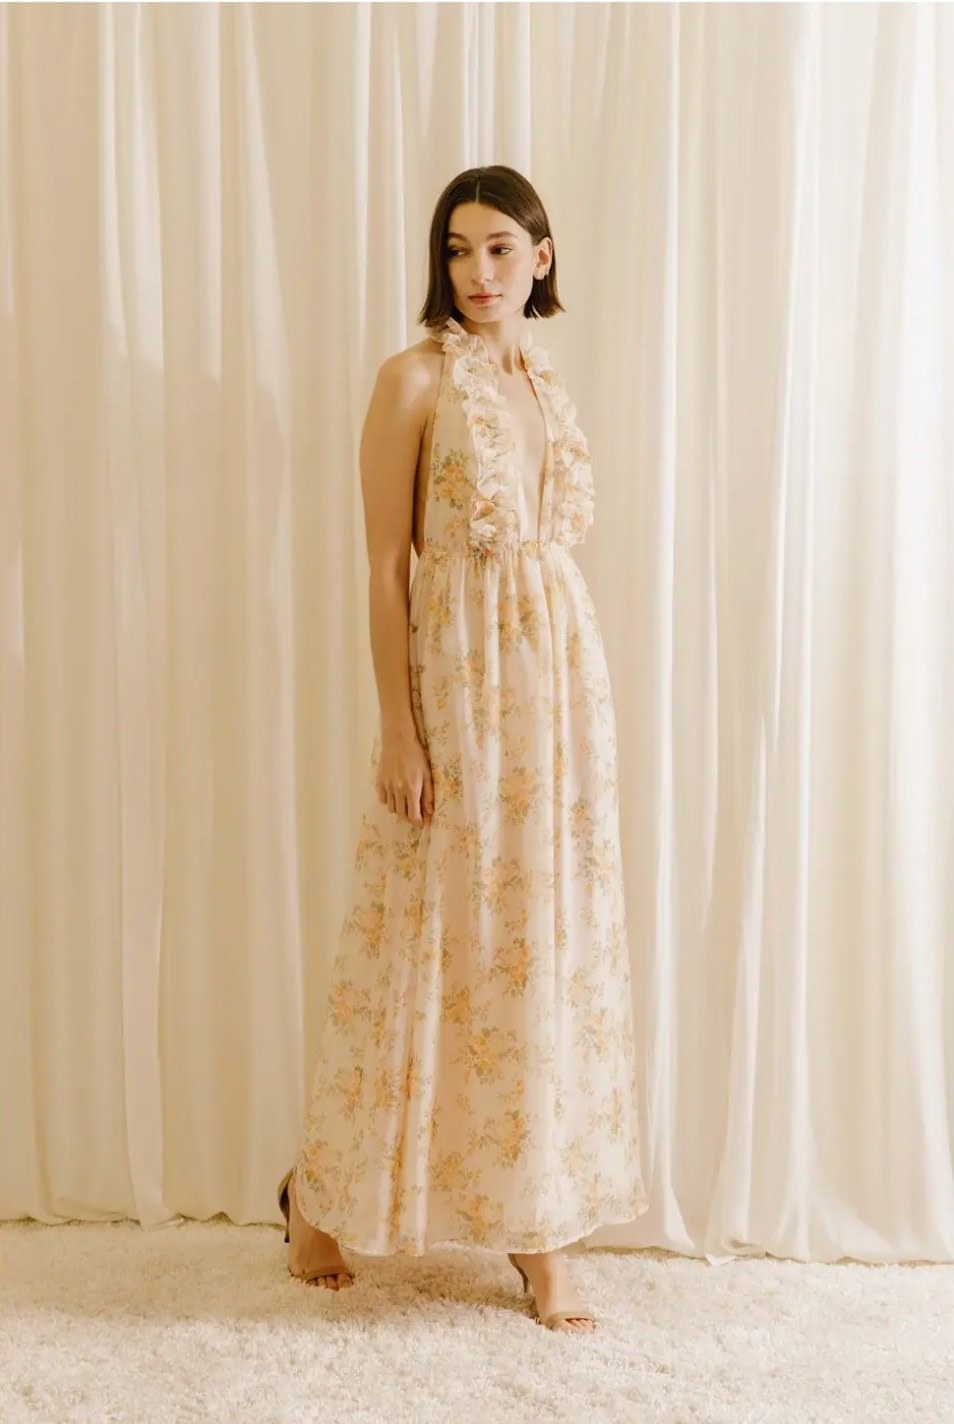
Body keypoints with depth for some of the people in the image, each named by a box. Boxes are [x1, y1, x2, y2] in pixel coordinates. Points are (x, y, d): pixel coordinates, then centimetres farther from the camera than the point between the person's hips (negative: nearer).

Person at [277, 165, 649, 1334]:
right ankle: (320, 1192, 23)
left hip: (564, 671, 6)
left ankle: (540, 1231, 19)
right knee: (439, 939, 1)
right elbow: (386, 566, -8)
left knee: (549, 939, 7)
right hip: (458, 677, -6)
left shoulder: (550, 386, 15)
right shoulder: (414, 378, -3)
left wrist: (574, 702, 12)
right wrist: (398, 728, -15)